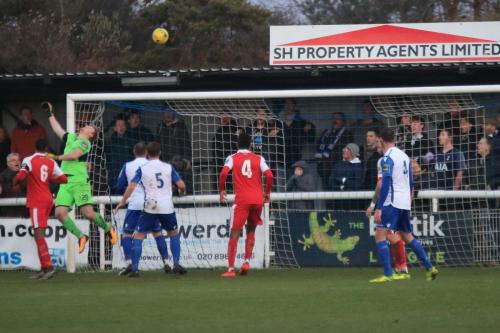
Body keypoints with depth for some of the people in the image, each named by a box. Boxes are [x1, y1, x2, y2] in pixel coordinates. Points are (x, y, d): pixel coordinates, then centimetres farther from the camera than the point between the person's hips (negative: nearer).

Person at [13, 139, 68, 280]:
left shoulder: (29, 160, -8)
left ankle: (48, 267, -23)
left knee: (38, 234, -11)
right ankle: (44, 268, 13)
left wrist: (15, 181, 1)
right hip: (48, 199, 6)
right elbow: (63, 179, 6)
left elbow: (20, 176, -20)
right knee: (40, 234, 14)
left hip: (36, 201, -6)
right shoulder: (51, 163, 8)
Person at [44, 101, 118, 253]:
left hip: (79, 181, -7)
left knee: (88, 213, -11)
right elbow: (58, 130, 35)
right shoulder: (71, 137, 20)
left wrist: (58, 157, -21)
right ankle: (81, 236, 3)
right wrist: (50, 114, 40)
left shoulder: (84, 143, -1)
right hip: (65, 182, 7)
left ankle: (108, 228, 15)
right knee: (60, 213, -9)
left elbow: (74, 155, -18)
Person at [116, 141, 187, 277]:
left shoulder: (142, 169, 0)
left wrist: (122, 202, 0)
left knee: (138, 236, 7)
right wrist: (182, 193, 25)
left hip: (150, 207, -2)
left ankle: (134, 269, -4)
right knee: (174, 233, 23)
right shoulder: (168, 167, 5)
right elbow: (181, 185, 3)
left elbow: (131, 186, -9)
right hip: (167, 207, 2)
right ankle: (176, 265, 14)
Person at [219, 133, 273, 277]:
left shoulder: (232, 158, 6)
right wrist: (267, 193, 9)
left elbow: (223, 173, -11)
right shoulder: (258, 159, 10)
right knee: (251, 230, 20)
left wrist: (221, 190, 2)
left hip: (241, 200, -2)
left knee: (235, 233, 0)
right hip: (257, 199, 2)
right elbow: (269, 175, -3)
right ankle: (247, 262, 4)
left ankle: (230, 269, -8)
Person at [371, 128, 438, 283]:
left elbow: (386, 184, -18)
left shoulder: (387, 158, -11)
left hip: (392, 202, -8)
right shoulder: (404, 156, 13)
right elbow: (411, 182, 18)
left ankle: (387, 274, -18)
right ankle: (430, 268, 18)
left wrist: (379, 208, -19)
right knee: (407, 236, 19)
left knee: (380, 235, -9)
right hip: (405, 203, 8)